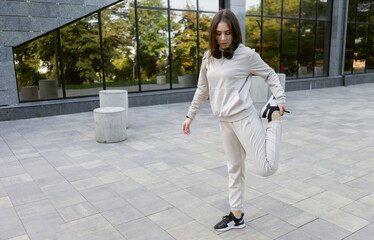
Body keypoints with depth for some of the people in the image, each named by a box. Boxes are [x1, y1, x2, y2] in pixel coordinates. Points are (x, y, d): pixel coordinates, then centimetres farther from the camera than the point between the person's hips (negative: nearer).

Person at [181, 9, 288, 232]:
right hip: (224, 121, 5)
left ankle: (274, 117, 9)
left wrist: (281, 99, -4)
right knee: (235, 168, 14)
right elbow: (202, 90, 16)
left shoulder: (246, 54, -7)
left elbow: (270, 75, 5)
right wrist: (190, 116, 17)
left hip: (244, 118, -5)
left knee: (267, 168, -12)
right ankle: (237, 215, 29)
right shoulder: (209, 57, 8)